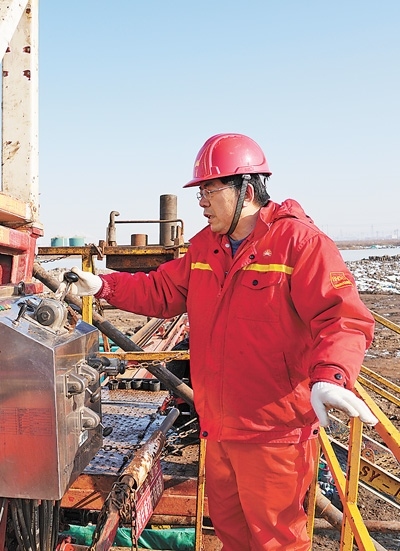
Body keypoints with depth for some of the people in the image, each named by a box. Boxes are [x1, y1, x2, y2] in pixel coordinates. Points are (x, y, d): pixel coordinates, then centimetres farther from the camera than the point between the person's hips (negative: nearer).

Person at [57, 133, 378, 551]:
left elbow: (343, 318, -23)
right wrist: (103, 286, 3)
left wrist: (330, 377, -39)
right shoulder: (204, 245, 6)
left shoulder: (299, 240, -17)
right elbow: (162, 291, 13)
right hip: (219, 423, 7)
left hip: (274, 429, -7)